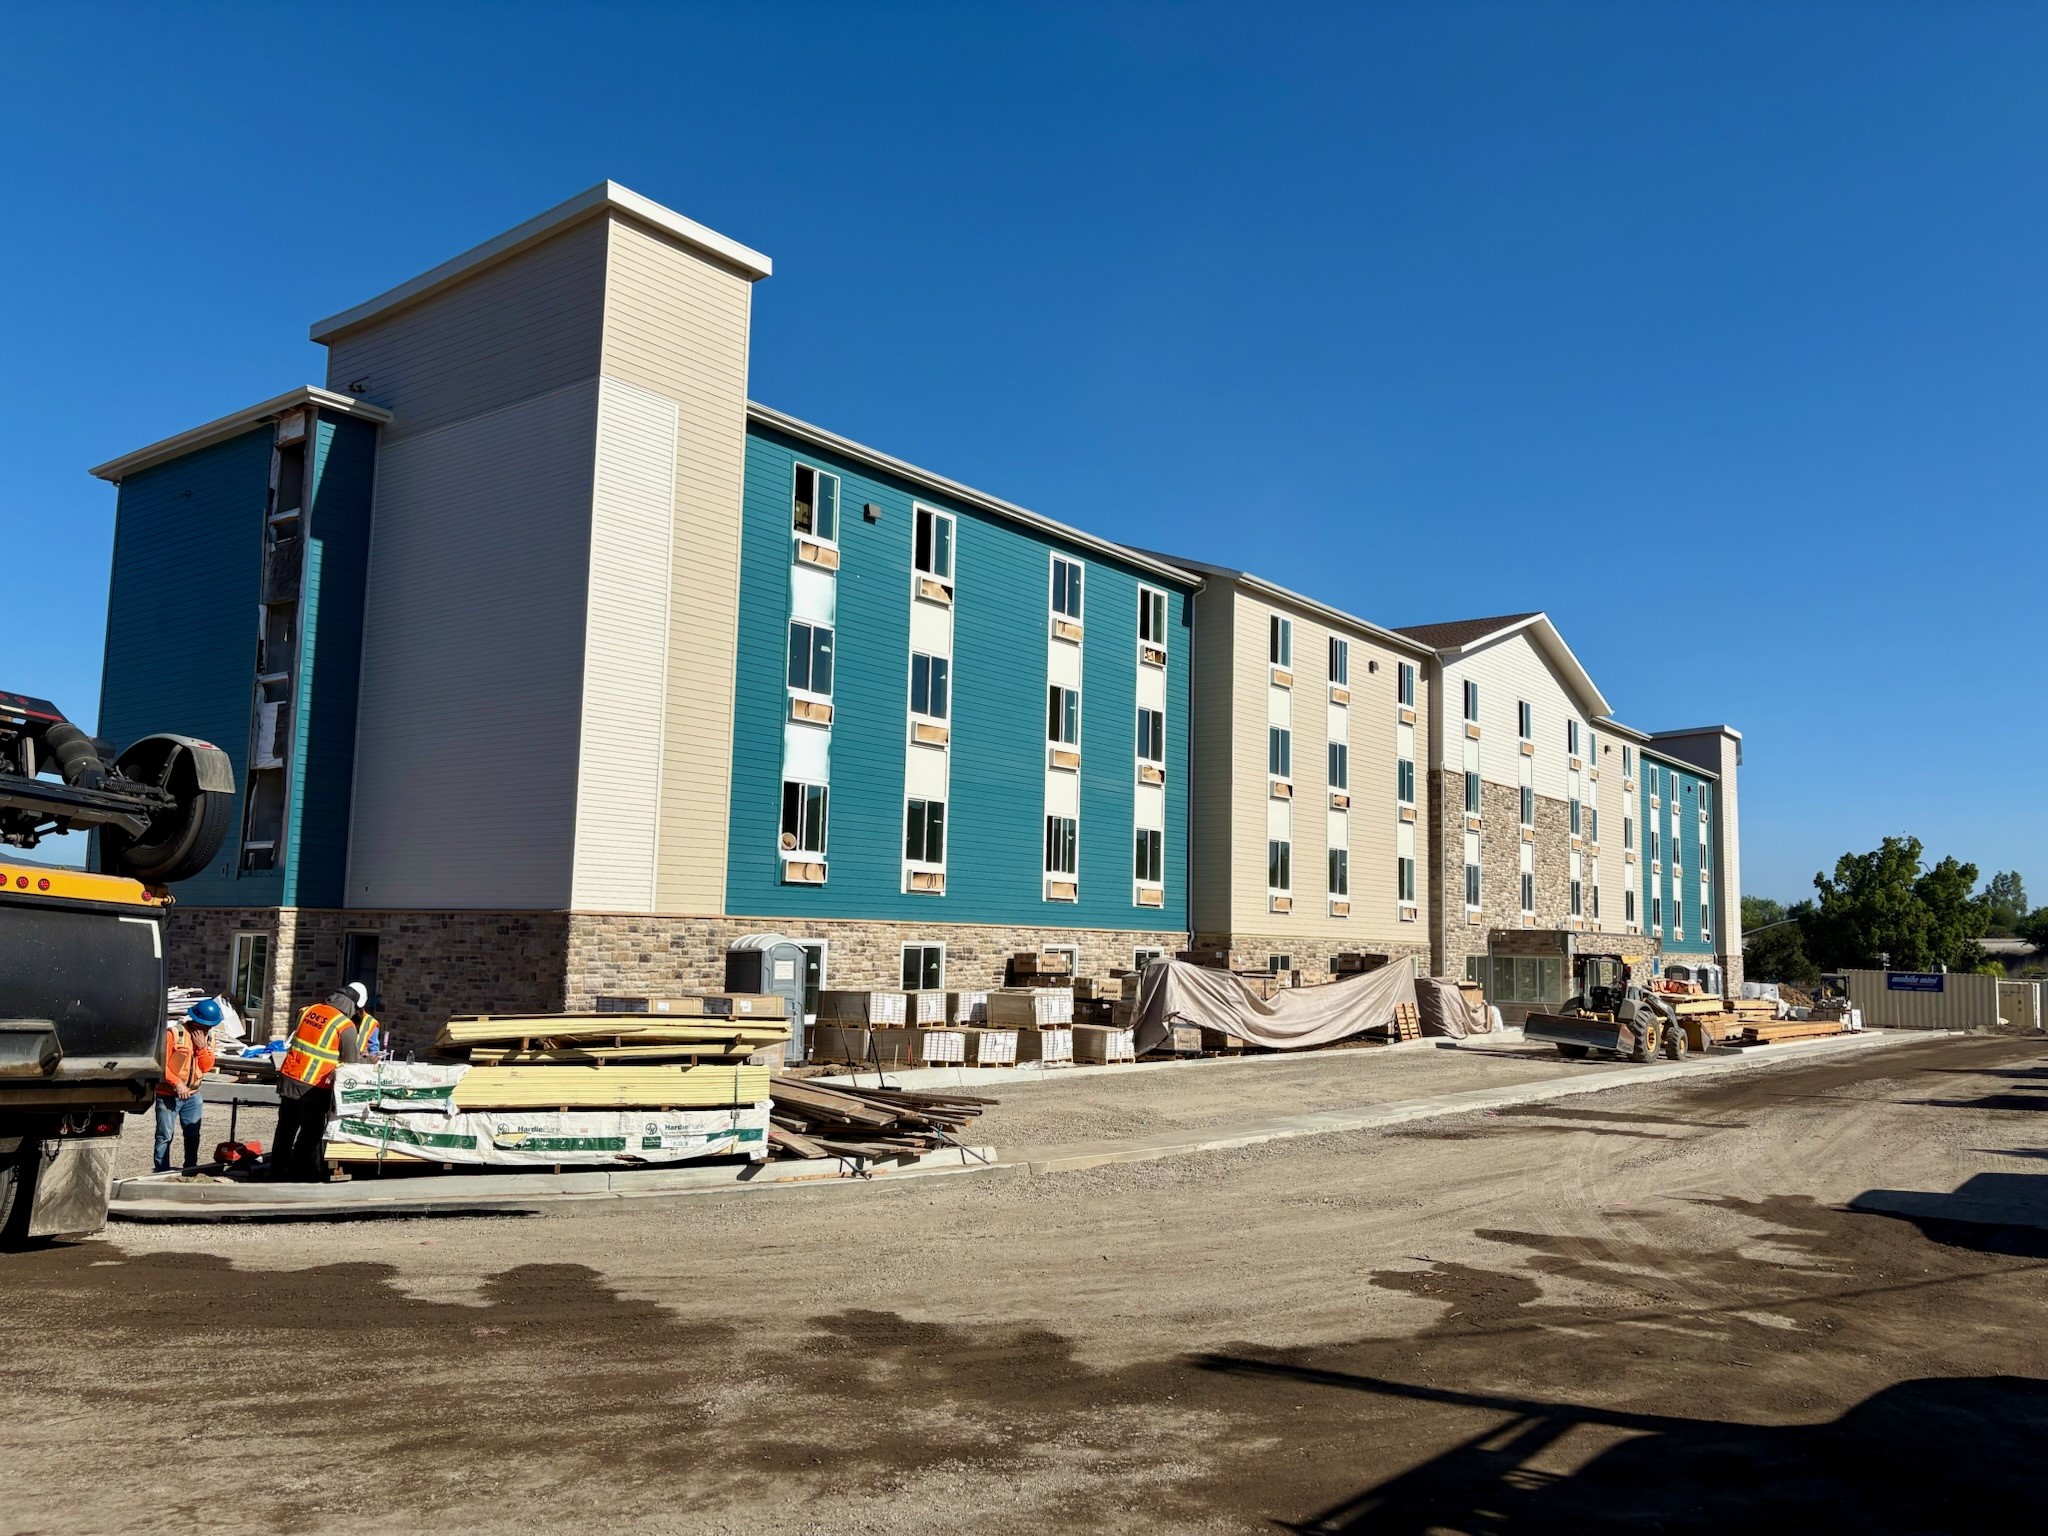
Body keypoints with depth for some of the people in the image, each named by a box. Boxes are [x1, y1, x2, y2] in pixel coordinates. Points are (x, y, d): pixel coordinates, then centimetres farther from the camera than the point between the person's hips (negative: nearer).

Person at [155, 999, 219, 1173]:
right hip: (168, 1094, -6)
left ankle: (191, 1169, 24)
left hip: (193, 1095, 6)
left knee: (193, 1135, 13)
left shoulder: (208, 1036, 3)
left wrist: (202, 1047, -14)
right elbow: (161, 1064, -16)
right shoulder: (173, 1032, -16)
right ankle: (162, 1171, 7)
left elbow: (207, 1067, 1)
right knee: (165, 1136, -1)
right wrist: (176, 1083, -21)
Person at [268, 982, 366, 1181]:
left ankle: (278, 1170, 32)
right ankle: (301, 1173, 12)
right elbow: (352, 1062, -4)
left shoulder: (309, 1010, 6)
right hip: (313, 1088, -6)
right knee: (311, 1132, 8)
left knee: (286, 1127, 20)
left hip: (288, 1078, 6)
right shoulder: (346, 1027, -12)